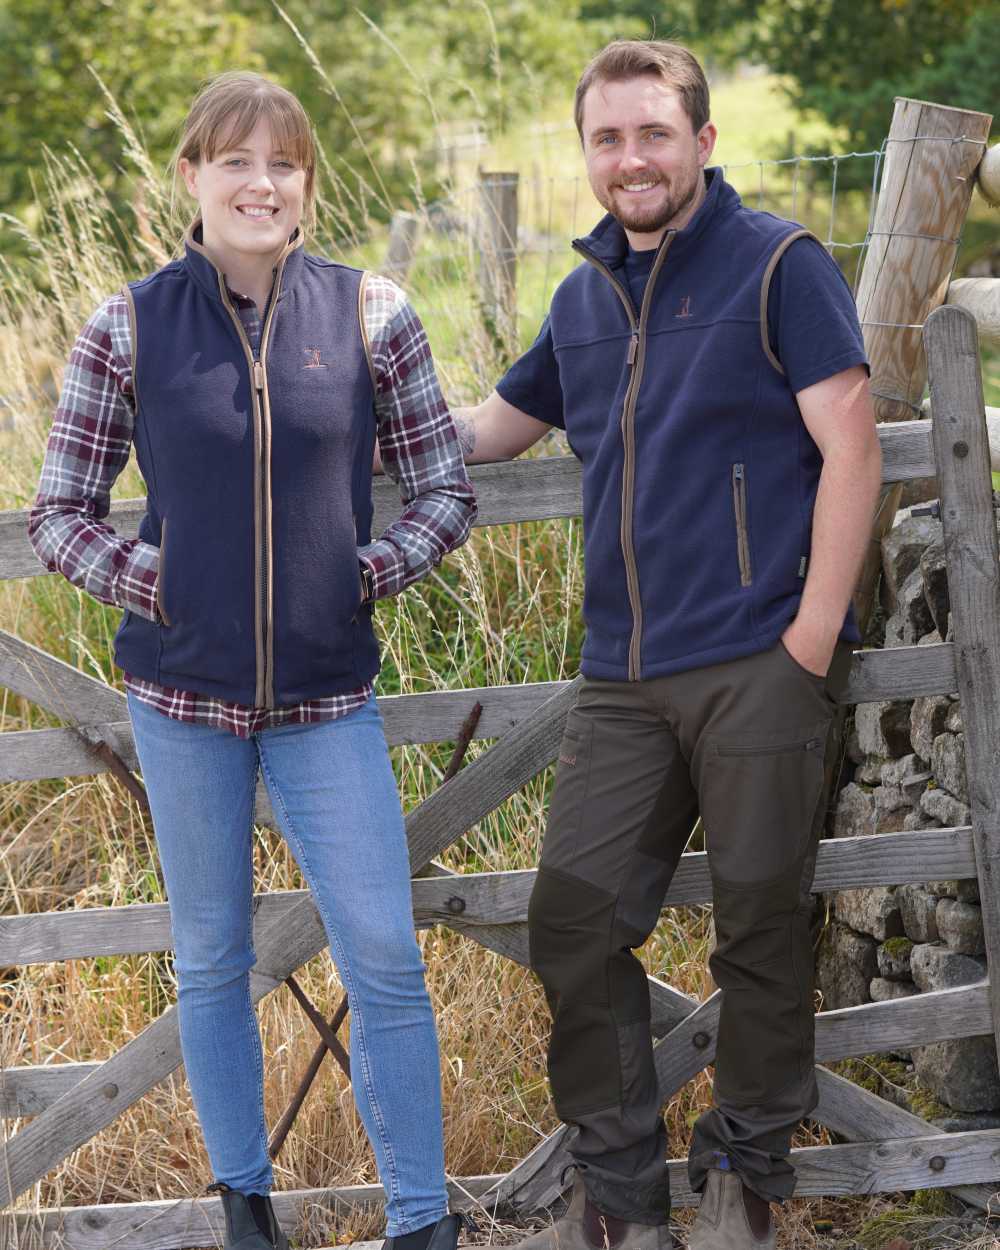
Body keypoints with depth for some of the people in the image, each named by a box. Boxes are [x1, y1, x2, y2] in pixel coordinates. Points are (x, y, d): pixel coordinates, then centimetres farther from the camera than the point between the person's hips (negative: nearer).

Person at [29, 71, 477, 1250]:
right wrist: (154, 586, -10)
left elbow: (445, 492, 4)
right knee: (211, 960, 12)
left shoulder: (370, 313, -2)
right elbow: (58, 513, 2)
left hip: (328, 694, 0)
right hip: (182, 690, 0)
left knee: (385, 963, -1)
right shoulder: (127, 327, -4)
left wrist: (366, 573, -9)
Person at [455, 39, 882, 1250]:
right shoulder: (584, 298, 15)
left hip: (759, 664, -5)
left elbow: (849, 447, -8)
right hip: (624, 678, 6)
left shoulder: (777, 265, -3)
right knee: (573, 922, 2)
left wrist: (815, 633, -13)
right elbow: (489, 428, 28)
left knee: (759, 929, 3)